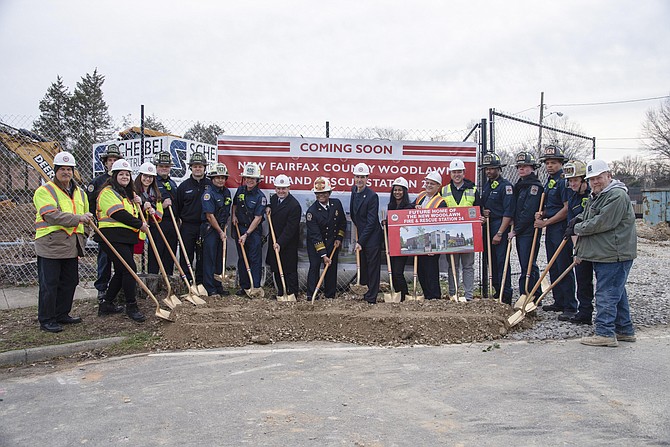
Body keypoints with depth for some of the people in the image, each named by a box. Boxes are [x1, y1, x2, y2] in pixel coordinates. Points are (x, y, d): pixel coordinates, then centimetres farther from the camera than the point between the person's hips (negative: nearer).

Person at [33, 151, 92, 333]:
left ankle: (62, 314, 27)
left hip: (71, 246, 7)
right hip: (50, 245, -7)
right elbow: (52, 215, -20)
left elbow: (85, 217, 26)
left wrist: (82, 237, 19)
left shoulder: (79, 192, 16)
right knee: (49, 284, -2)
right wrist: (78, 218, -25)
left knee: (69, 282, 13)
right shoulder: (44, 191, -6)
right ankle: (46, 319, 8)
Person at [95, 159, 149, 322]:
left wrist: (138, 203, 6)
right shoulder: (108, 192, -7)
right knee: (130, 269, -14)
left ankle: (106, 304, 23)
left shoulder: (128, 193, 22)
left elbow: (134, 213, 26)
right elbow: (119, 214, -18)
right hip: (113, 237, -9)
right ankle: (131, 307, -5)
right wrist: (140, 225, -12)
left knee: (121, 271, 12)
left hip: (127, 237, 10)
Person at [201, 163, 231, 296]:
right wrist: (220, 232, -12)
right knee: (209, 258, -3)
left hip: (221, 229, 7)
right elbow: (210, 216, -16)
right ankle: (209, 288, 2)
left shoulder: (227, 192, 10)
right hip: (210, 229, -7)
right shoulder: (208, 194, -13)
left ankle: (218, 286, 20)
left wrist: (224, 229, 9)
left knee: (220, 258, 11)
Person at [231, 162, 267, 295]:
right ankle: (244, 287, 17)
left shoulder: (260, 196, -13)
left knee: (255, 259, -4)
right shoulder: (240, 190, 4)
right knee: (242, 259, 9)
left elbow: (257, 218, -16)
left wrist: (246, 234, -18)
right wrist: (234, 216, 4)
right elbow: (234, 204, 24)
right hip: (240, 227, 6)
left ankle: (255, 287, 0)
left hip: (254, 231, -6)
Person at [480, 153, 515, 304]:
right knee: (491, 261, 11)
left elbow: (508, 212, -16)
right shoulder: (486, 185, 15)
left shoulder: (506, 186, -10)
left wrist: (500, 233, -20)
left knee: (502, 261, -8)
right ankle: (497, 292, 21)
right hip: (488, 226, 8)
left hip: (501, 226, -8)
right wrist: (483, 212, 3)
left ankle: (506, 296, -2)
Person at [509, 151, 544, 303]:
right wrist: (514, 229, 11)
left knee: (528, 265, -6)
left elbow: (528, 212, -17)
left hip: (529, 232, -9)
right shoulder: (519, 185, 18)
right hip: (520, 232, 9)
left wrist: (515, 230, -14)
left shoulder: (535, 186, -11)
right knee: (525, 265, 13)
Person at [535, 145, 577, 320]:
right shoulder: (549, 181, 17)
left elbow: (567, 209, -18)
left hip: (562, 229, -10)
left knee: (564, 268, -8)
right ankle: (559, 302, 24)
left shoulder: (564, 180, -12)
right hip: (550, 229, 10)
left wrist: (545, 222, -13)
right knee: (553, 268, 14)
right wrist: (542, 214, 4)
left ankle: (570, 307, -4)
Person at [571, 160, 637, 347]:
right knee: (616, 293, 16)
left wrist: (577, 228, -8)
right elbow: (585, 218, 24)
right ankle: (625, 330, 25)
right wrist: (579, 252, 15)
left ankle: (605, 333, -4)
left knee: (606, 294, -8)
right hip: (601, 255, 10)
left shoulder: (617, 195, -14)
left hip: (614, 255, -10)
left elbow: (601, 223, -21)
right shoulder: (595, 197, 19)